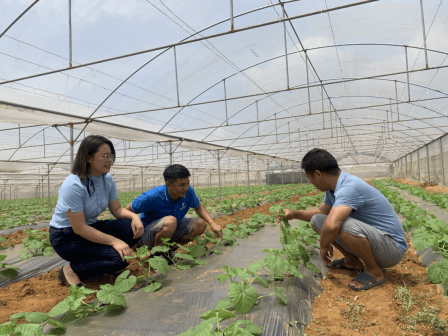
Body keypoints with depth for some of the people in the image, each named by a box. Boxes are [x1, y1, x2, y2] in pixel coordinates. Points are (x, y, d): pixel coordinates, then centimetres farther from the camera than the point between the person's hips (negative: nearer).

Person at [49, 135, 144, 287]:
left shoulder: (107, 179, -2)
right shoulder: (73, 186, -26)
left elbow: (117, 209, 3)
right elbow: (79, 228, -26)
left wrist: (134, 216, -19)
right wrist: (114, 241, -29)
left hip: (91, 227, 8)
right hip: (66, 237, -8)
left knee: (134, 229, -15)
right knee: (119, 259, -25)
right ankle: (71, 271, -5)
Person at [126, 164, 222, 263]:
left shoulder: (188, 191, -14)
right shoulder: (152, 197, -28)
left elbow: (198, 207, 4)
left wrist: (212, 223, -11)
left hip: (171, 232, 6)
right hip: (146, 236, -6)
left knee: (201, 224, -13)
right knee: (170, 221, -37)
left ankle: (170, 249, 3)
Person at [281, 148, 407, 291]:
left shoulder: (349, 188, -30)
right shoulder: (333, 188, 1)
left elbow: (331, 225, -43)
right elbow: (321, 211, 22)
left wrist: (324, 246, -22)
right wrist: (294, 214, 11)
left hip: (392, 248, -9)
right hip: (371, 240, 9)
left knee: (345, 225, -38)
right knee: (317, 221, 3)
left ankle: (375, 272, -10)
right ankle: (352, 261, 17)